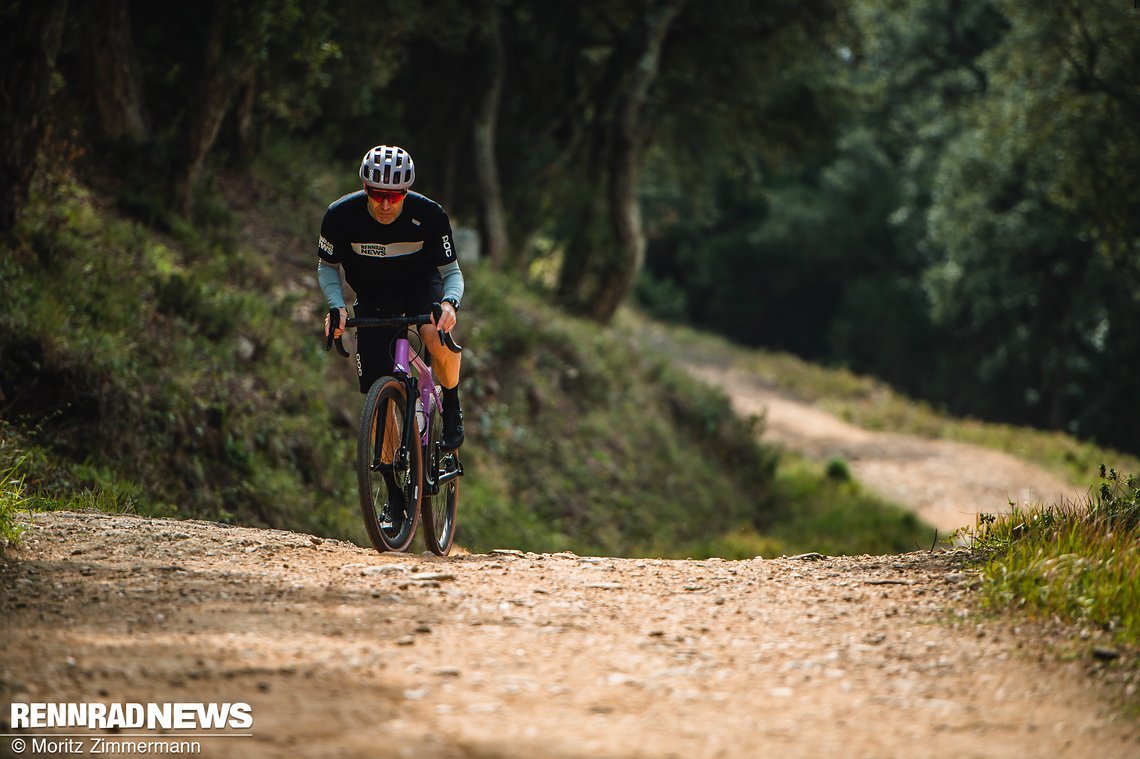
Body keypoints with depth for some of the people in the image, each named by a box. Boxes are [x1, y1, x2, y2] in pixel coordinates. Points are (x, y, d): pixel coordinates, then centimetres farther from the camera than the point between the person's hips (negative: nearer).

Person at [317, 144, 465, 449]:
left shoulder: (429, 215, -26)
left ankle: (452, 410, -10)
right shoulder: (341, 216, -24)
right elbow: (327, 267, -6)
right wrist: (336, 306, -24)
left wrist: (450, 302, -37)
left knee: (437, 337, -35)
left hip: (421, 285, -1)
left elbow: (451, 271, -15)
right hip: (373, 295, 1)